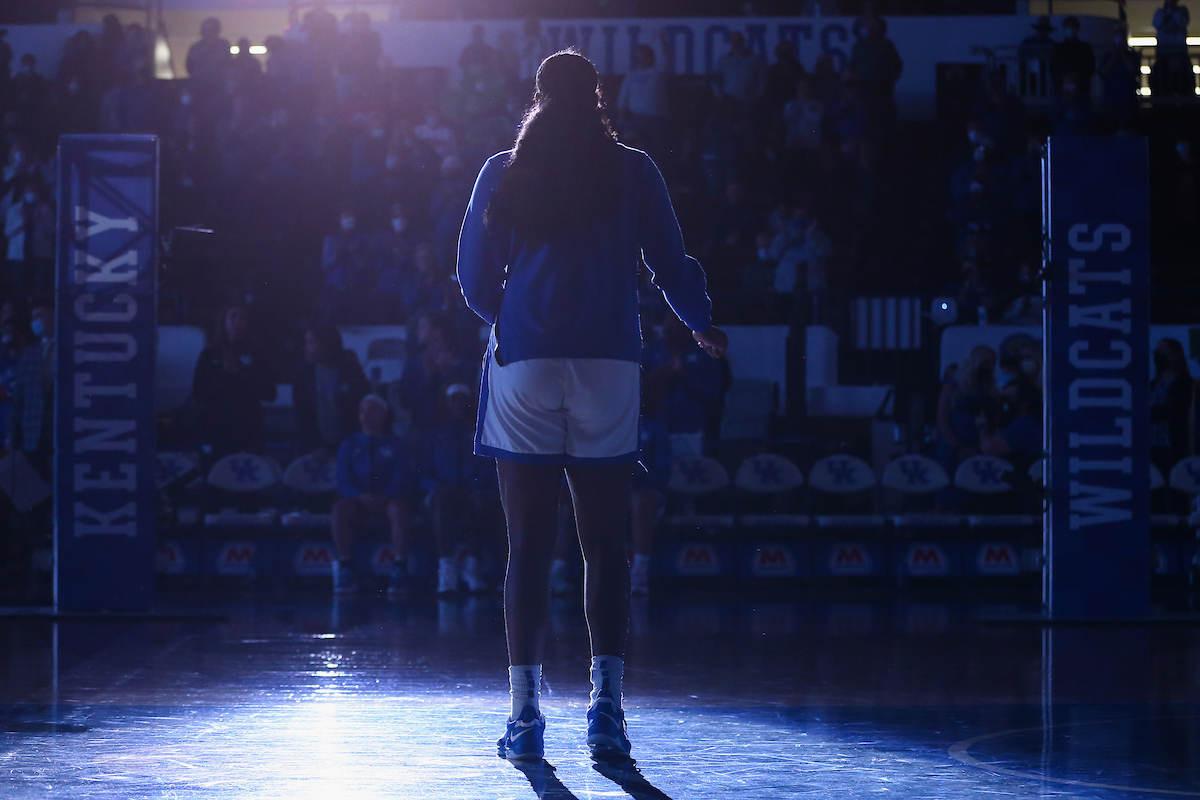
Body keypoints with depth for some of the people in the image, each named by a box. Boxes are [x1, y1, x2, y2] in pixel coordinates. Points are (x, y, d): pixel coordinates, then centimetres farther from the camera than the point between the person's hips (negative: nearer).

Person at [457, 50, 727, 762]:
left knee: (529, 547, 1)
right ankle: (606, 704, -1)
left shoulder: (502, 174, 6)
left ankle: (526, 713, -3)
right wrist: (704, 326, 25)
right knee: (605, 543, 4)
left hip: (523, 364, 0)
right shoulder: (632, 171, 4)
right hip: (608, 364, 0)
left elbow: (475, 277, 10)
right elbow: (673, 265, 6)